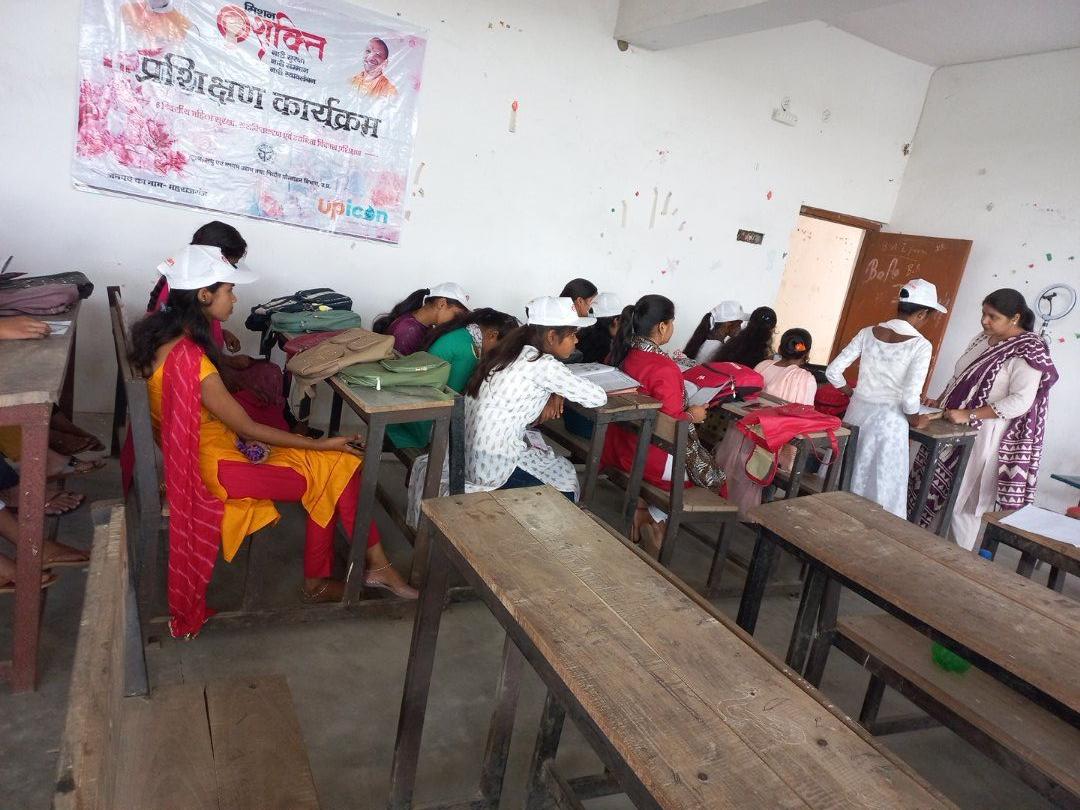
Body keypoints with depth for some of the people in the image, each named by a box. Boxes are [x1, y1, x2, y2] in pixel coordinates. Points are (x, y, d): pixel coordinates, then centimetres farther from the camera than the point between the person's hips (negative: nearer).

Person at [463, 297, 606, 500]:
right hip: (493, 469, -8)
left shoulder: (511, 353, 6)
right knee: (565, 473, 16)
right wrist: (558, 394, 4)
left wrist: (552, 394, 4)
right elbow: (598, 397, -13)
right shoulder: (543, 365, -17)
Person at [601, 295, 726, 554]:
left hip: (622, 444, 8)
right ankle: (654, 519, 16)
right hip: (650, 455, -8)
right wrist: (693, 416, -4)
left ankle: (642, 507, 18)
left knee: (698, 457, 27)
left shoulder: (626, 353, -4)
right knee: (709, 473, 15)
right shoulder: (665, 368, -27)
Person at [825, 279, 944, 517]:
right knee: (881, 488, 8)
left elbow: (833, 372, 0)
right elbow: (910, 398, -18)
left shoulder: (867, 333, 0)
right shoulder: (921, 345, -12)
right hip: (888, 420, -4)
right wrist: (915, 421, 1)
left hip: (858, 412, 5)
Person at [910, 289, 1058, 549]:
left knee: (963, 502, 1)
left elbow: (1021, 401, -22)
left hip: (982, 437, -7)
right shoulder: (983, 337, 9)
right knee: (932, 488, 12)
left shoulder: (1027, 351, -14)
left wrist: (968, 415, -26)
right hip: (953, 429, 7)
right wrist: (940, 402, 4)